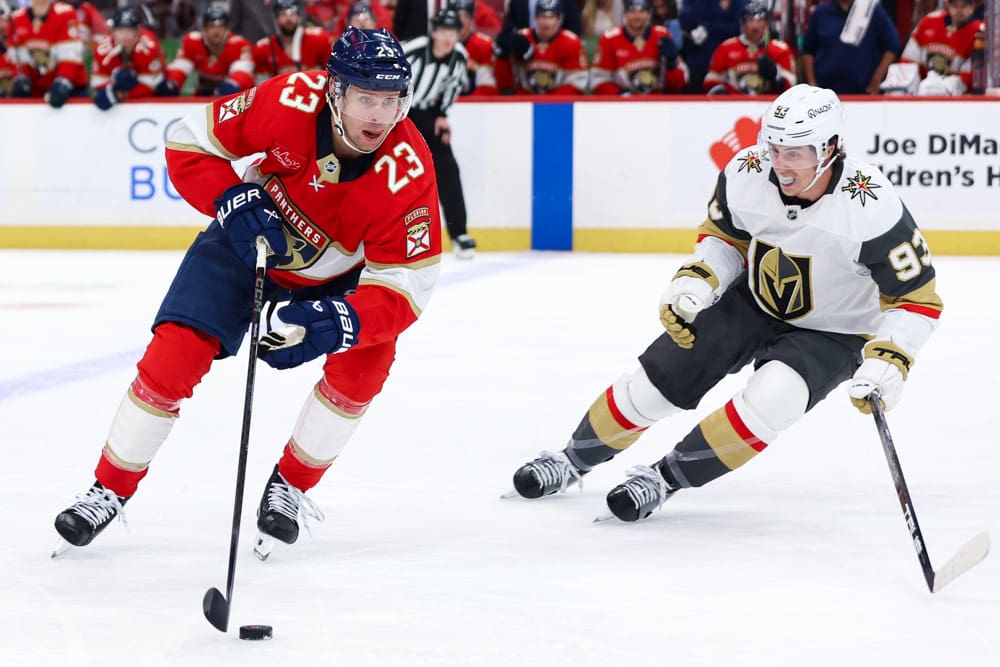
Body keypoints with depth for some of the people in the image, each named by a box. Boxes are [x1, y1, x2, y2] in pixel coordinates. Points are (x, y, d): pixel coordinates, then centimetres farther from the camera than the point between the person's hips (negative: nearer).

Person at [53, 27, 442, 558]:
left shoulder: (408, 169, -32)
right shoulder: (289, 101, -32)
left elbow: (404, 286, -31)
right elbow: (189, 144, -17)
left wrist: (339, 323, -47)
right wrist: (232, 201, -33)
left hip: (338, 275, 0)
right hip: (248, 244, 0)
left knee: (365, 360, -23)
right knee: (174, 355, -13)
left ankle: (289, 487, 0)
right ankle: (109, 491, 6)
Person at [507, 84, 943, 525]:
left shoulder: (871, 207, -33)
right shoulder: (746, 174, -20)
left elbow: (918, 299, -24)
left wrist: (887, 361, -37)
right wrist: (695, 283, -14)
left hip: (832, 333, -4)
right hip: (752, 303, 4)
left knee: (768, 402, -31)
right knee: (652, 387, -1)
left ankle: (665, 477, -11)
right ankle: (574, 460, 26)